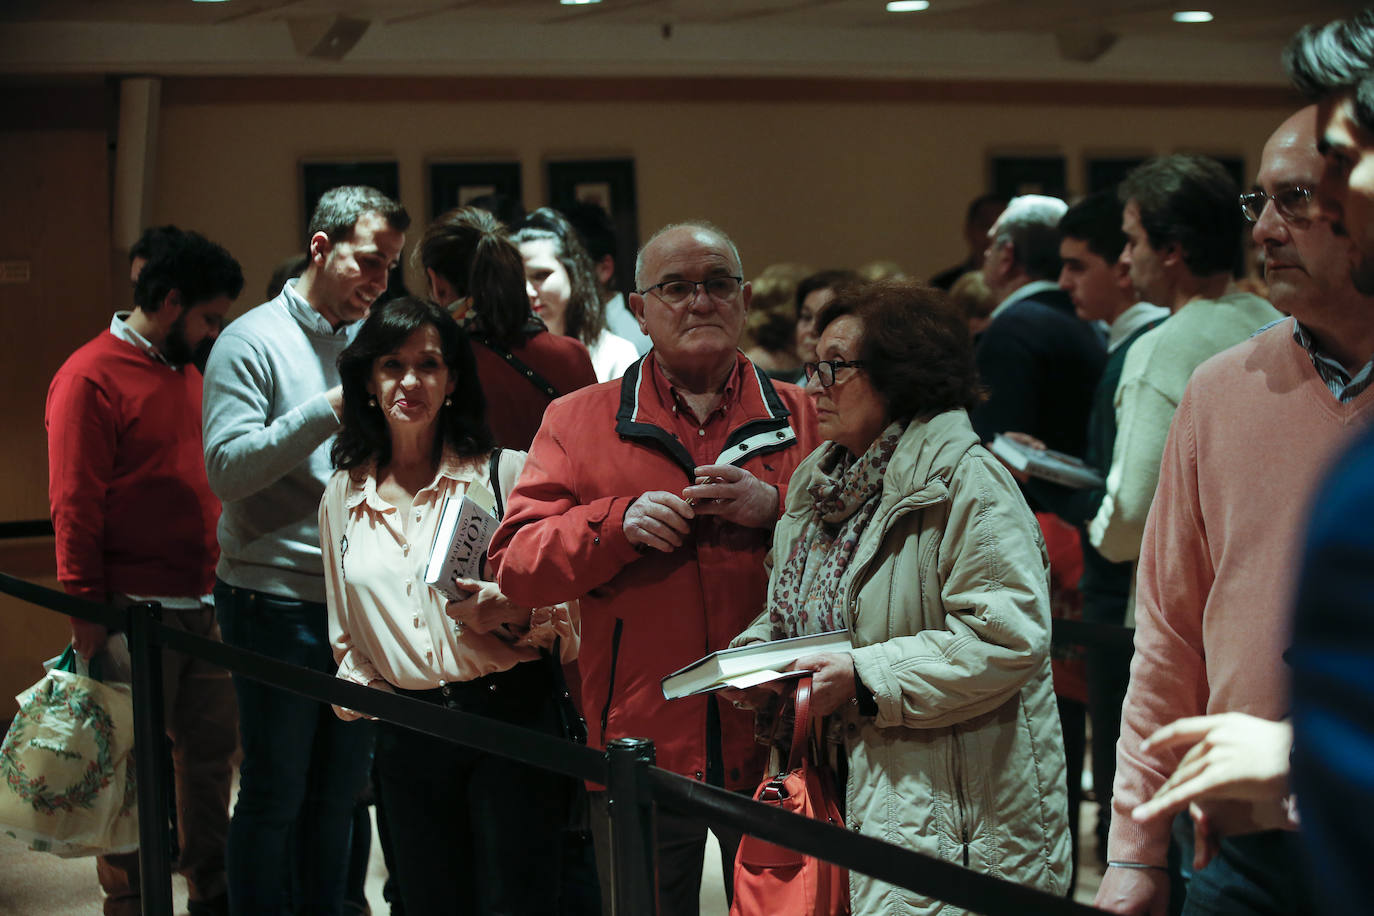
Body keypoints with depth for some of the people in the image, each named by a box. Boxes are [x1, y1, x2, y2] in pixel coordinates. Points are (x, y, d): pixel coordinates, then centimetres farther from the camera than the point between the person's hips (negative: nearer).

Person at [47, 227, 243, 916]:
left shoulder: (188, 375, 16)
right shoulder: (90, 378, -8)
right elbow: (74, 507, -11)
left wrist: (224, 581, 15)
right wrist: (86, 611, -14)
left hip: (204, 603, 7)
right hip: (136, 611, -7)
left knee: (211, 753, 11)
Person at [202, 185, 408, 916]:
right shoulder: (254, 341, -6)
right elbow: (227, 467, -17)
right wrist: (333, 409, -21)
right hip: (279, 601, -6)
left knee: (339, 792, 14)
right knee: (275, 795, 2)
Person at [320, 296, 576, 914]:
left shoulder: (507, 474, -1)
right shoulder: (343, 498, 10)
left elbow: (567, 615, 0)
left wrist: (513, 613, -18)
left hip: (509, 718, -3)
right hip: (406, 739, 4)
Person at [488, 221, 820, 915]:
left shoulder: (802, 418, 8)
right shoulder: (576, 422, 6)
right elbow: (516, 566, 0)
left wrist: (775, 509, -14)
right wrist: (618, 522, -15)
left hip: (775, 751, 0)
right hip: (639, 750, 0)